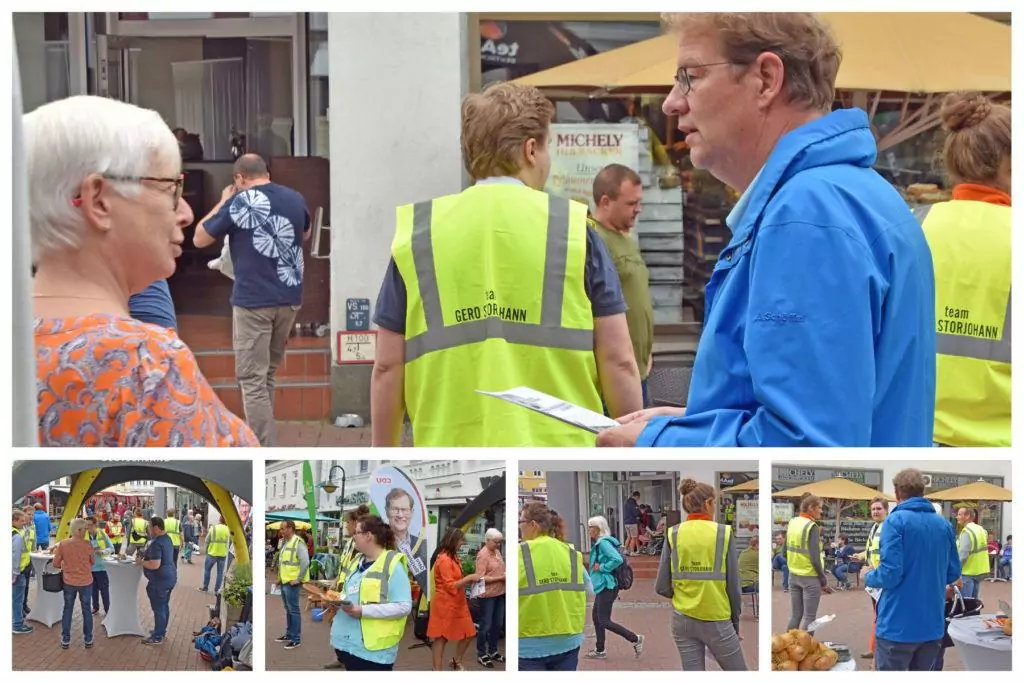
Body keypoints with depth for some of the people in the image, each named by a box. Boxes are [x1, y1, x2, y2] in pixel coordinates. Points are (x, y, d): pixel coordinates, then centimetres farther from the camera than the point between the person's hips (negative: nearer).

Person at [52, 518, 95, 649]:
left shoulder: (62, 544, -12)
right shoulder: (88, 545, -15)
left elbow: (56, 564, -4)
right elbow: (92, 562, -1)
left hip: (69, 582, 1)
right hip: (86, 582, -1)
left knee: (68, 610, 14)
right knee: (86, 610, 13)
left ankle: (65, 640, 17)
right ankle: (88, 640, 19)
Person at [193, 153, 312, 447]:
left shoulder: (239, 203, -8)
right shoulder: (295, 199, 7)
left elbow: (199, 239, 3)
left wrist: (222, 203, 12)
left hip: (253, 300, -6)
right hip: (290, 298, 6)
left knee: (252, 379, -4)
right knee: (267, 373, 19)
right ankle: (259, 438, 25)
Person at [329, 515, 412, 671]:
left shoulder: (392, 564, -12)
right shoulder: (357, 561, 14)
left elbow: (404, 606, -19)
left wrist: (363, 611, -24)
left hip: (373, 649, -8)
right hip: (347, 643, 8)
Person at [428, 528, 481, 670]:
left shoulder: (452, 557, 13)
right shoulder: (444, 560, -18)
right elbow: (450, 586, -21)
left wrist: (469, 580, 5)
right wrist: (469, 578, -19)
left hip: (457, 604, 9)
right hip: (445, 605, -9)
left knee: (468, 634, 11)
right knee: (441, 638, 0)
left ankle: (457, 661, 29)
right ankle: (438, 670, 7)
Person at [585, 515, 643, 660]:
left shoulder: (603, 543, -18)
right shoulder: (599, 543, 13)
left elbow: (617, 559, -30)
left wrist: (602, 567, -19)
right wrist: (598, 566, 10)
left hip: (607, 587, -11)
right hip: (603, 586, 11)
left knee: (604, 621, -8)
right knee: (596, 617, 15)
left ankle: (635, 639, -3)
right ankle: (600, 651, 22)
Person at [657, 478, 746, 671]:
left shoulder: (673, 534, -2)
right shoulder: (724, 533, -7)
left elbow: (661, 587, -1)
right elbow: (733, 585, -4)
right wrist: (735, 621, 10)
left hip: (683, 620, 3)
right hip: (717, 620, -3)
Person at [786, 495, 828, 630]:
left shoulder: (792, 523, 7)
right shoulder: (812, 526, -15)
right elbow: (815, 558, -17)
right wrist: (823, 579, -9)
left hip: (793, 576, 7)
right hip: (810, 578, -7)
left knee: (795, 615, 13)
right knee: (809, 617, -1)